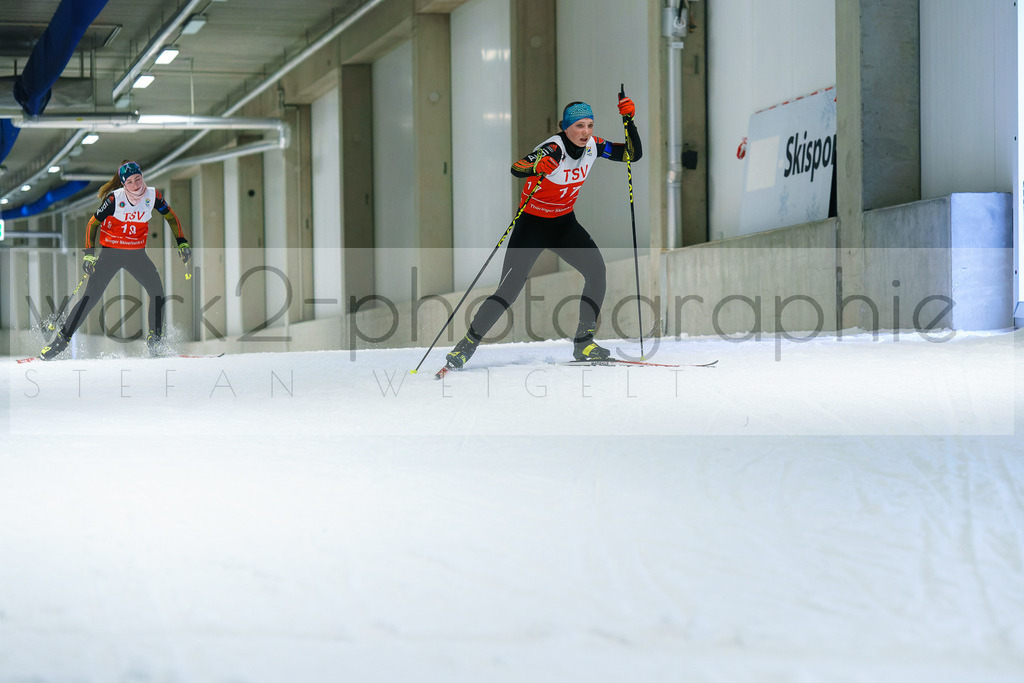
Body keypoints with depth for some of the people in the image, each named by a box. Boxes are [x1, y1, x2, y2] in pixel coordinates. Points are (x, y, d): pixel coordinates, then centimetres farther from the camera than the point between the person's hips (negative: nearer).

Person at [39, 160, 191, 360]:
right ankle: (61, 339, -2)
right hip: (110, 252, -3)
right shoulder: (115, 198, -16)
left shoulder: (153, 195, -7)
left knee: (157, 290, -14)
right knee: (91, 296, -9)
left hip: (136, 253, 3)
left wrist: (182, 242, 3)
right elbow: (93, 223, -9)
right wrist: (89, 253, -17)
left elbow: (170, 216, 10)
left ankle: (155, 341, -2)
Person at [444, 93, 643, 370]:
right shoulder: (553, 149, -26)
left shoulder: (593, 146, -7)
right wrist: (537, 165, -64)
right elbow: (516, 169, -41)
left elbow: (634, 154, -1)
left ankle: (583, 342, -4)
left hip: (564, 224, 6)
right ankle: (467, 344, -1)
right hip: (532, 223, -6)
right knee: (510, 288, -14)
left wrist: (628, 120, -16)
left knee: (596, 270, -14)